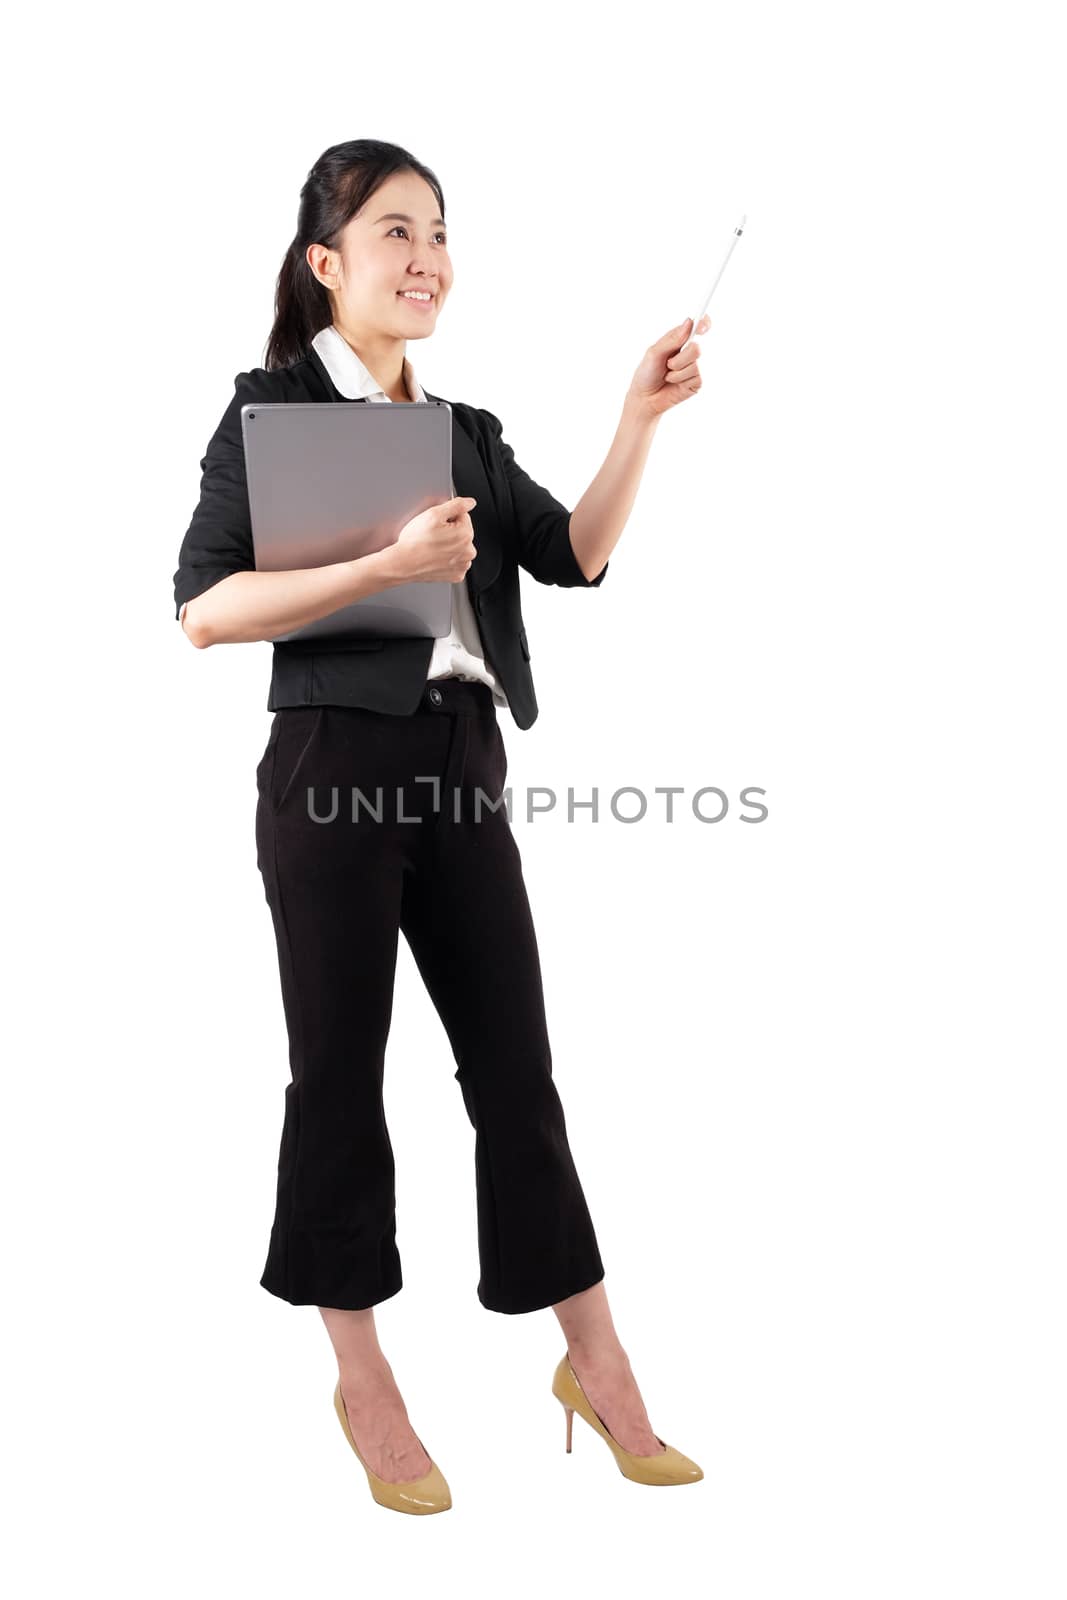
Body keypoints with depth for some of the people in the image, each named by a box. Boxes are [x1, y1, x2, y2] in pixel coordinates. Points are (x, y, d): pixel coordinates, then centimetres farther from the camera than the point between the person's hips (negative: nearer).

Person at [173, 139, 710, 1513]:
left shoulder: (467, 431, 15)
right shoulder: (274, 408, -2)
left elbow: (576, 555, 6)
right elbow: (203, 608, -11)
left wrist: (641, 417, -4)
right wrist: (389, 564, -20)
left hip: (464, 766, 5)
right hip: (336, 767, -5)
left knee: (516, 1067, 8)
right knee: (341, 1077, 6)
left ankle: (597, 1367, 19)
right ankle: (365, 1388, 21)